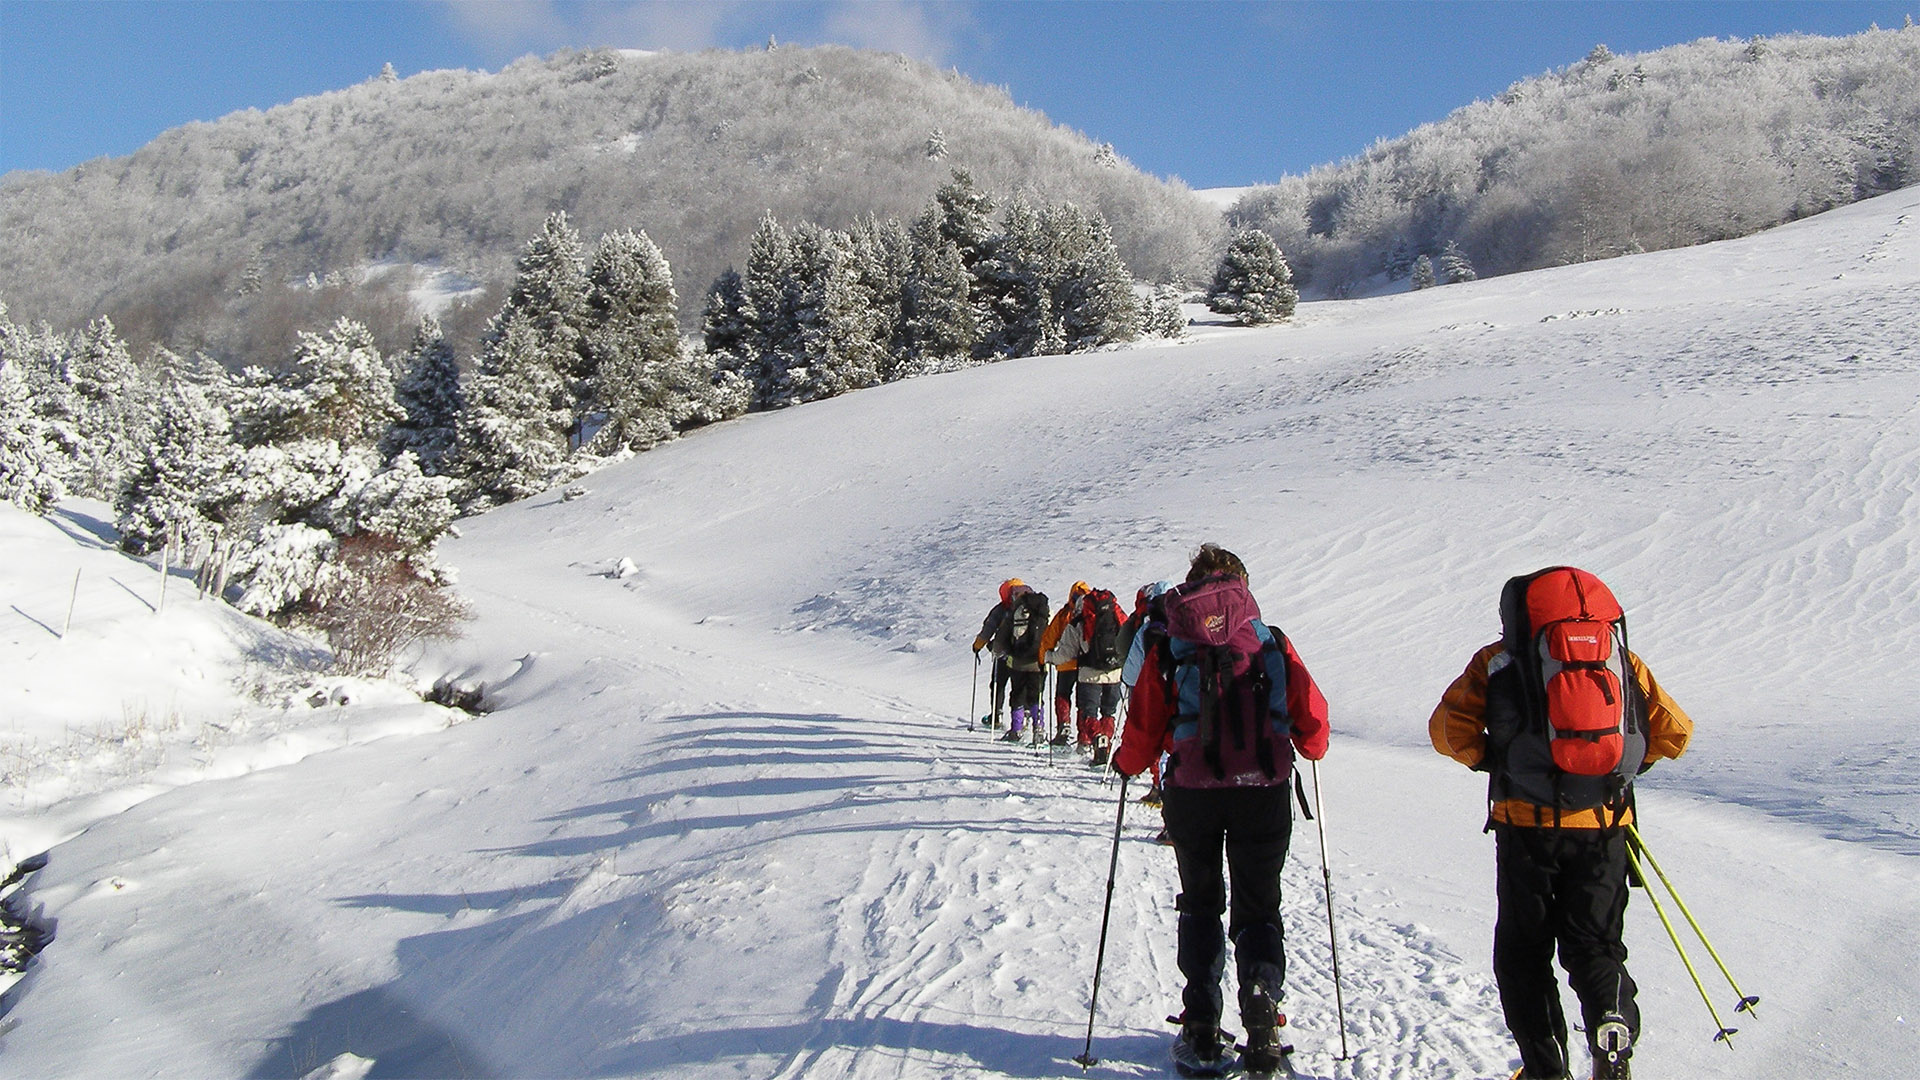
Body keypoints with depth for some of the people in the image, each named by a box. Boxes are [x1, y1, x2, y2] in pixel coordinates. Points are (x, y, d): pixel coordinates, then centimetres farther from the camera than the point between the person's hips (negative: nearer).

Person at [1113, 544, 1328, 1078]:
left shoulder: (1166, 650, 1)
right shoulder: (1273, 644, 4)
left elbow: (1143, 730, 1)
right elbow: (1312, 721, 4)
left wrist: (1127, 762, 22)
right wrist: (1311, 748, 26)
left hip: (1192, 791, 0)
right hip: (1264, 789, 0)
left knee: (1200, 904, 15)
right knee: (1258, 908, 13)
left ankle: (1201, 1033, 9)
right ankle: (1261, 1000, -9)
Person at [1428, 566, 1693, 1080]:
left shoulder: (1499, 658, 6)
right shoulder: (1623, 657, 14)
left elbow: (1448, 727, -4)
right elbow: (1675, 730, 11)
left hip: (1527, 821, -2)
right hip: (1603, 825, 2)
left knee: (1523, 949, 12)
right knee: (1594, 944, 13)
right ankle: (1614, 1027, -13)